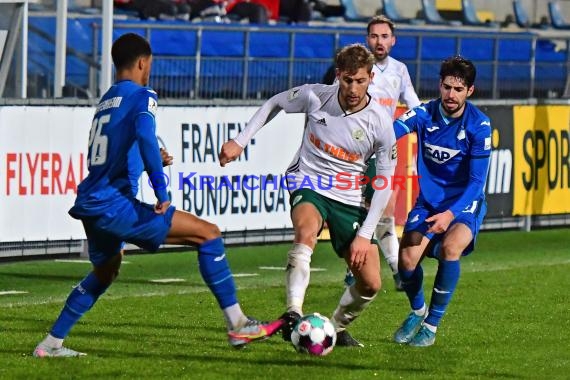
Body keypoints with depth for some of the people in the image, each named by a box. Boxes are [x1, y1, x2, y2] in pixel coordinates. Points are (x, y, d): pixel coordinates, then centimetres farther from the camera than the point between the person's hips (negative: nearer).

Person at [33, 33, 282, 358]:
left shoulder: (106, 102, 21)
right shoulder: (141, 96, -4)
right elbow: (145, 136, -24)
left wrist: (152, 161, 37)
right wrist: (161, 192, -21)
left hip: (90, 204, 9)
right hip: (114, 205, -9)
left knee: (105, 271, 34)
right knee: (208, 234, -4)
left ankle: (51, 344, 34)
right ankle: (238, 325, -9)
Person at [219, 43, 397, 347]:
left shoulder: (380, 123, -12)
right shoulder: (315, 97, -12)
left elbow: (384, 183, -5)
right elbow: (274, 104, 9)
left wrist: (365, 235, -9)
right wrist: (240, 141, 4)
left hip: (349, 200, 2)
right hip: (308, 187, -2)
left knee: (370, 283, -4)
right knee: (306, 231, -38)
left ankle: (336, 328, 26)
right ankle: (293, 314, -48)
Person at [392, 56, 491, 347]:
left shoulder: (479, 125, -15)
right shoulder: (425, 114, -9)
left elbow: (476, 180, -17)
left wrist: (451, 214, -32)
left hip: (465, 202, -3)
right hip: (428, 201, 3)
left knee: (450, 247, -31)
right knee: (407, 258, -17)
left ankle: (432, 325, -12)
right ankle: (417, 311, 18)